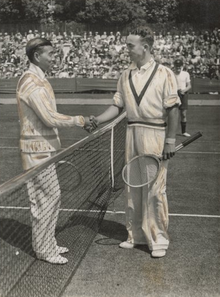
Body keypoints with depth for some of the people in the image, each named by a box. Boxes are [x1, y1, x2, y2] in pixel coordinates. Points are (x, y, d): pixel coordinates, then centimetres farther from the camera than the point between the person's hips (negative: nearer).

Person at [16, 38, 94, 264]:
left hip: (43, 148, 10)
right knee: (48, 197, -2)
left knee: (49, 197, 15)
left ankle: (47, 244, 26)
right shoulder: (32, 82, -18)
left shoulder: (37, 80, 14)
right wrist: (79, 120, -12)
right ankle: (44, 249, 11)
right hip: (37, 150, -10)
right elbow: (50, 118, -22)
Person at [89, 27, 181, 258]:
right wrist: (98, 120, -5)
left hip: (154, 135, -5)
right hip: (132, 133, 6)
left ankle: (158, 239, 14)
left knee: (154, 189, -2)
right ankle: (136, 234, 28)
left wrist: (170, 140, -12)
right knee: (132, 187, 12)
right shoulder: (125, 75, 9)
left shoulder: (164, 74, -6)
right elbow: (117, 106, 11)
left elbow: (173, 109, -7)